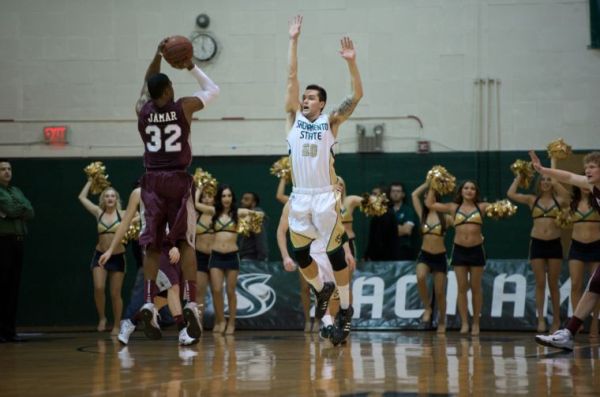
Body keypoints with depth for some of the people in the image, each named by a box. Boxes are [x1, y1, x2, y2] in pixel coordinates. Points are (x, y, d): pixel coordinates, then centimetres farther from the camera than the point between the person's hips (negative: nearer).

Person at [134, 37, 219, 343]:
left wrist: (157, 56, 22)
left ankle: (149, 302, -7)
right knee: (185, 243, -1)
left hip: (152, 181, 2)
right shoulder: (183, 107, -3)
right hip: (178, 180, -2)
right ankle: (190, 301, -13)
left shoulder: (142, 110, 3)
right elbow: (213, 90, 15)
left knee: (152, 246, 5)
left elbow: (147, 86, 26)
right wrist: (191, 68, 19)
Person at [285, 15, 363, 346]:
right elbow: (291, 78, 2)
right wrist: (294, 41, -3)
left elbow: (356, 96, -10)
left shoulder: (330, 122, 1)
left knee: (335, 253, -1)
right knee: (300, 254, 9)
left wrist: (351, 63, -21)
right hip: (299, 197, 4)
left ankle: (345, 310, 9)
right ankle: (321, 290, 36)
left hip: (325, 197, -4)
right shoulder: (294, 118, 7)